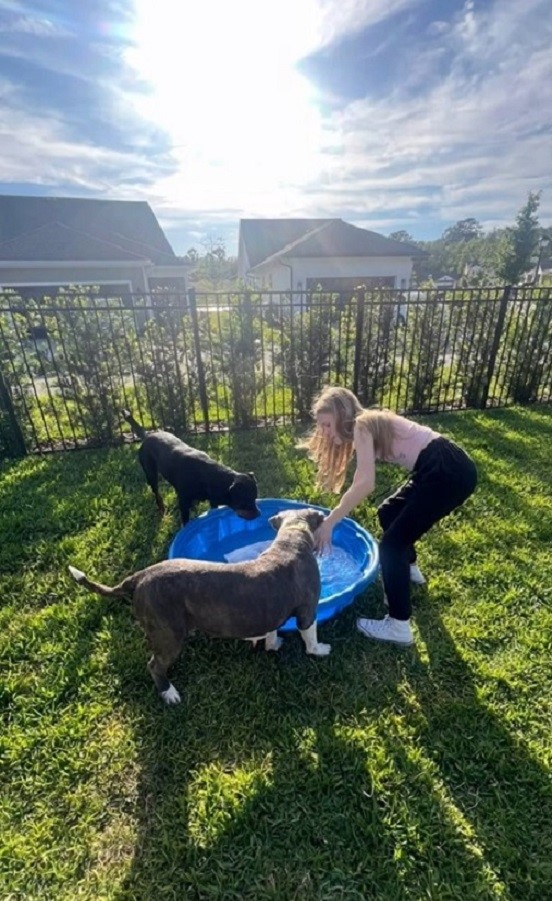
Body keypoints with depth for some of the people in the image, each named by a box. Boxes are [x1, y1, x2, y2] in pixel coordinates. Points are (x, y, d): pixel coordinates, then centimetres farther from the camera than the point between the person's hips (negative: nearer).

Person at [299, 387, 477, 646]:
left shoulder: (362, 425, -11)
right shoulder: (369, 425, 17)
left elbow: (365, 485, -22)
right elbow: (360, 481, 19)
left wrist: (330, 521, -16)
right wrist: (336, 517, 19)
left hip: (449, 472, -10)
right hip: (439, 468, 10)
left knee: (391, 543, -5)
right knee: (389, 513, 26)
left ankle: (399, 626, 6)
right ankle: (409, 568, 48)